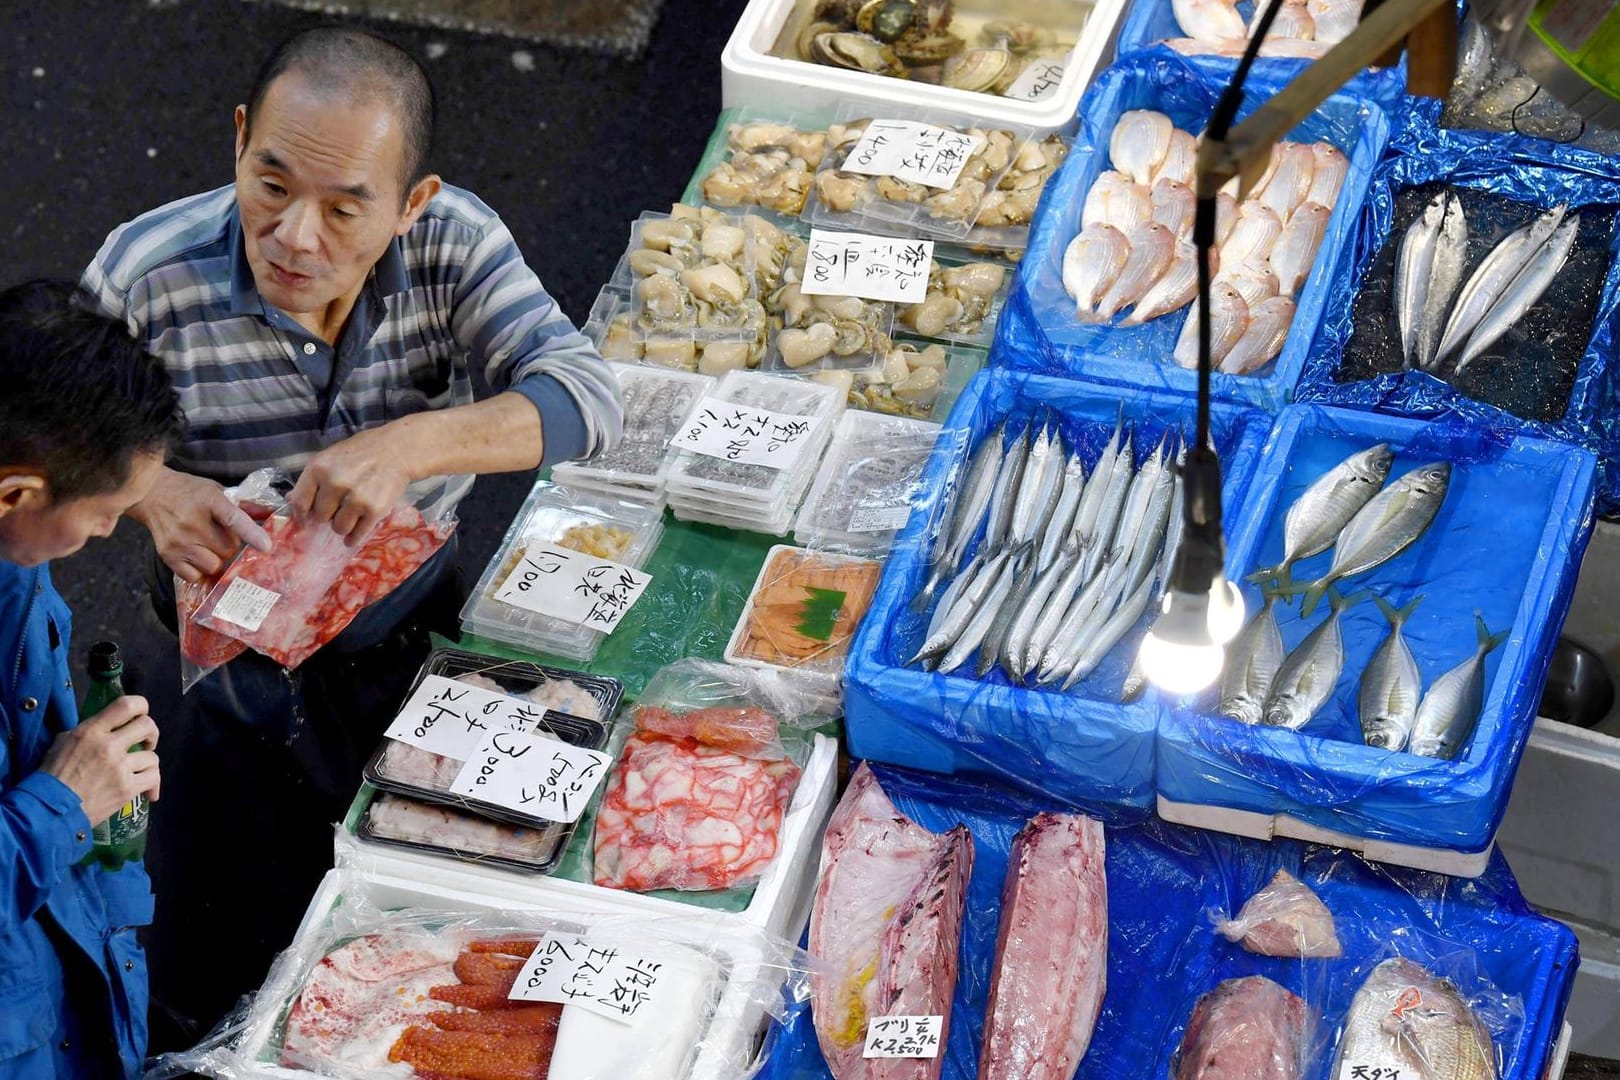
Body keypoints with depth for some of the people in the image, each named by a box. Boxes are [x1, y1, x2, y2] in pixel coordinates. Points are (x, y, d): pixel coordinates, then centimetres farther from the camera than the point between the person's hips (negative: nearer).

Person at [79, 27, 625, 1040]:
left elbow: (588, 394, -25)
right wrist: (149, 493, -32)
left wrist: (411, 444, -41)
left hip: (416, 631, 2)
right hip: (235, 669, -2)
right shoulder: (147, 277, -23)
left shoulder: (451, 242, -18)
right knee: (211, 994, 5)